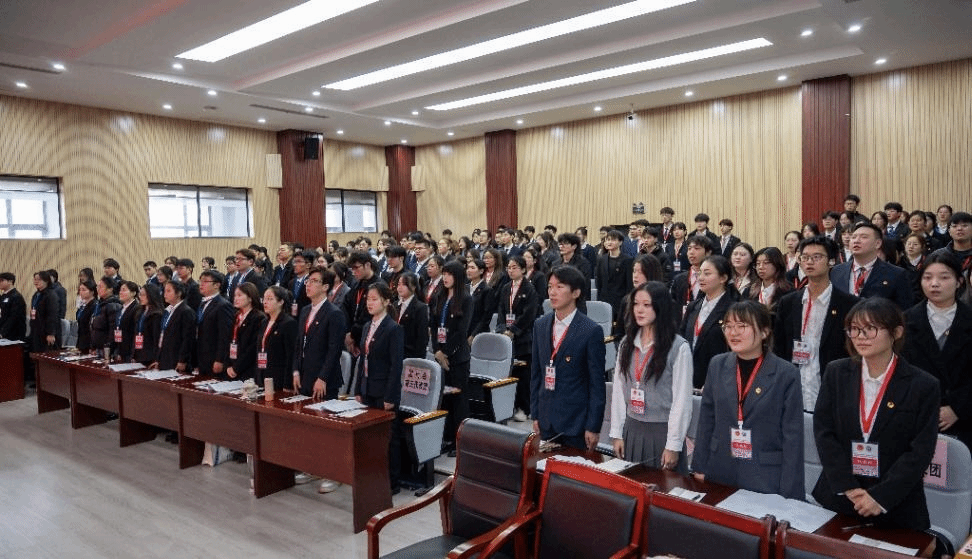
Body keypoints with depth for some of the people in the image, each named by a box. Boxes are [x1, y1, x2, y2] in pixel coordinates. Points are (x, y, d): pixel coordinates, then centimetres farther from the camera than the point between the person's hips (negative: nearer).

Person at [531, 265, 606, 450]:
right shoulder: (540, 325, 6)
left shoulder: (591, 331, -10)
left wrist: (593, 427, -9)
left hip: (576, 421, -5)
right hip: (546, 421, 5)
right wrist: (535, 414, 9)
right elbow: (536, 373, 11)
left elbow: (597, 384, -9)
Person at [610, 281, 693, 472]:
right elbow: (618, 390, 7)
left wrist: (673, 445, -11)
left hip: (662, 431, -4)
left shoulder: (679, 347, -9)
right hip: (631, 430, 4)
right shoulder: (627, 343, 6)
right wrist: (617, 433, 4)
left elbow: (682, 399, -10)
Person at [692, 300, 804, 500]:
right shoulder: (717, 365, 3)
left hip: (766, 481, -3)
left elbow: (792, 435, -7)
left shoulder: (786, 374, -8)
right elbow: (706, 419, 8)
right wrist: (700, 466, 7)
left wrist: (789, 494, -8)